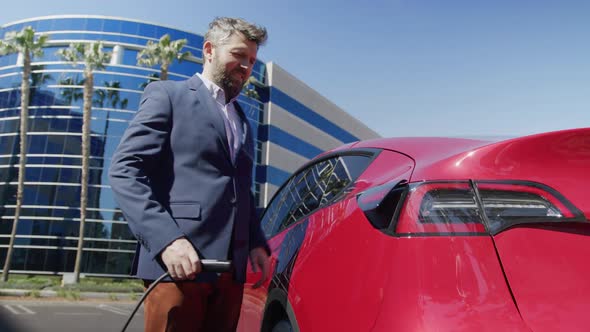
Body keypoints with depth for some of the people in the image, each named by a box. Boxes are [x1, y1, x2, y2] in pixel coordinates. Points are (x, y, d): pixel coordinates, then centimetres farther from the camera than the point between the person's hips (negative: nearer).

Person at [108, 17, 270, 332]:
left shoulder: (242, 120, 23)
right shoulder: (167, 95, 3)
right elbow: (124, 170, -7)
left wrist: (257, 243, 10)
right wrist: (167, 238, -19)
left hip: (232, 268, 6)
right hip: (177, 262, -6)